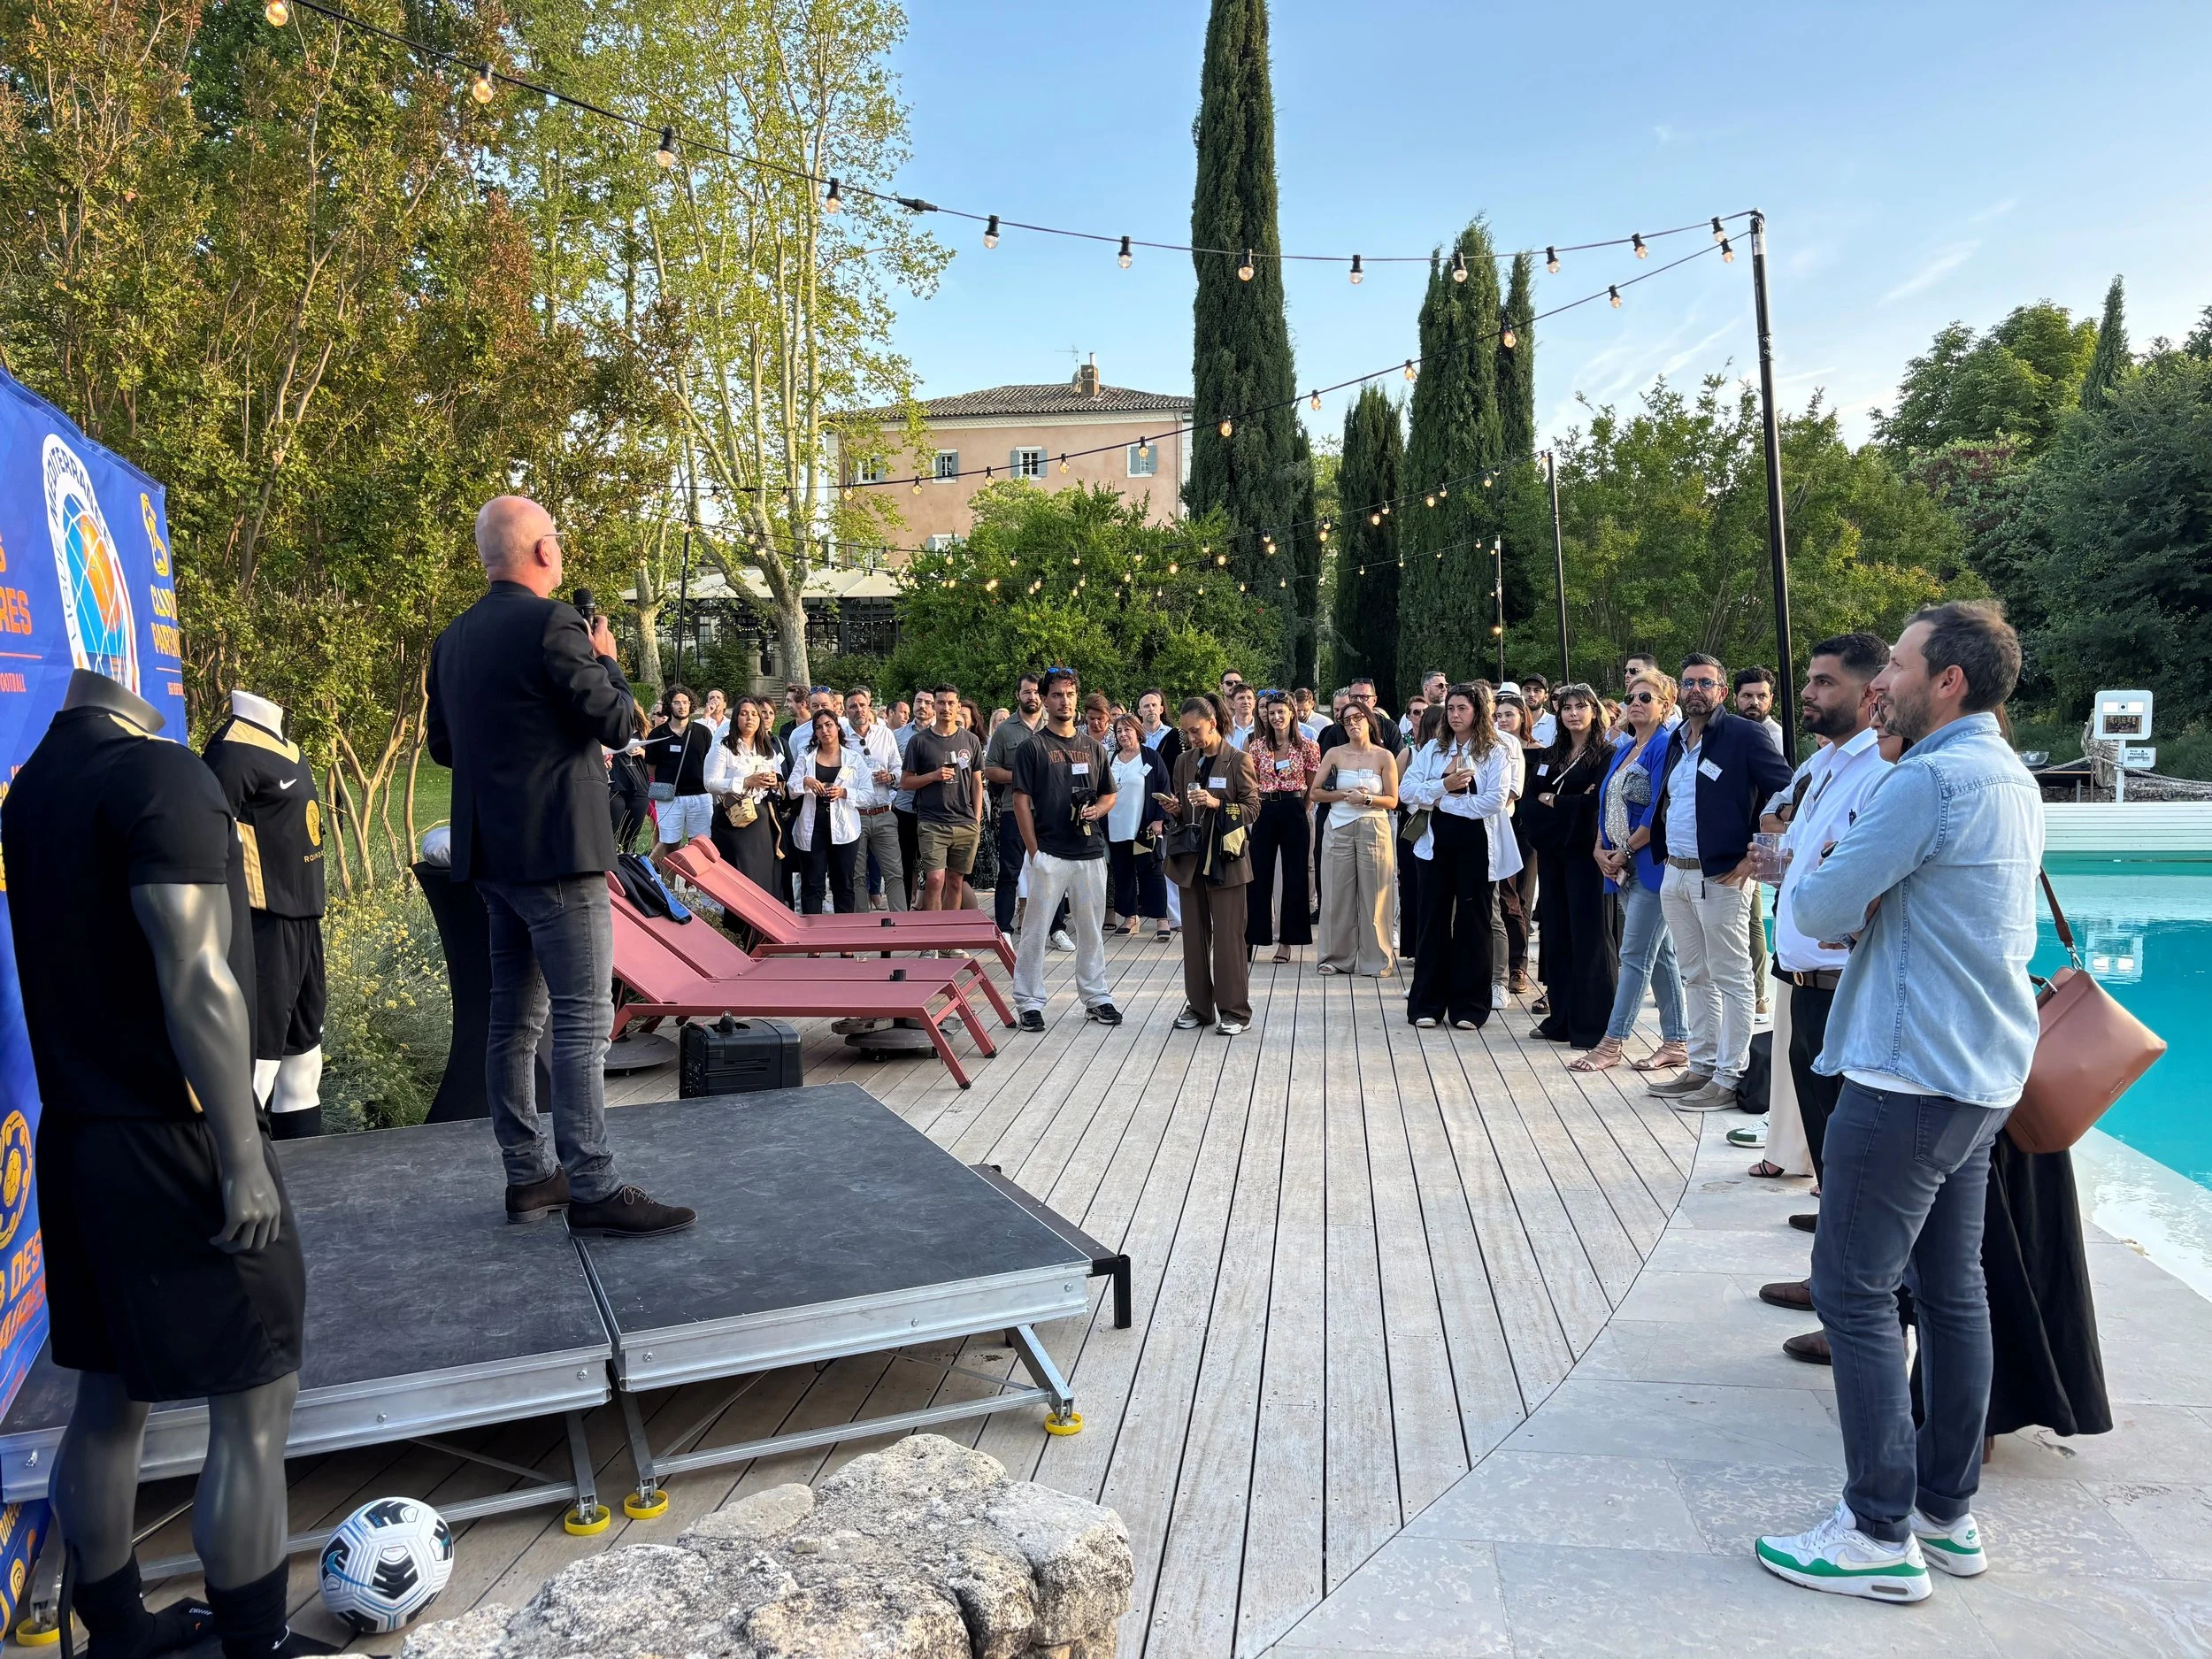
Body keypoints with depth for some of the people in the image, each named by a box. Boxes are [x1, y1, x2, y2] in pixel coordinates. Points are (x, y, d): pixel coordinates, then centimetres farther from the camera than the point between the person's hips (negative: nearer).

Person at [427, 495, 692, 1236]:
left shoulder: (454, 638, 11)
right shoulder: (551, 624, -15)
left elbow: (441, 744, 18)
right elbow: (618, 723, -12)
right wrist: (605, 659, 4)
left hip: (493, 853, 9)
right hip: (557, 849, -9)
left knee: (516, 1018, 12)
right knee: (583, 1022, -6)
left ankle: (528, 1175, 20)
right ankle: (592, 1189, -5)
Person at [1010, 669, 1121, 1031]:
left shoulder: (1092, 747, 12)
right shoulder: (1033, 747, -1)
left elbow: (1109, 795, 18)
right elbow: (1021, 800, -5)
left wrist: (1097, 810, -5)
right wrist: (1033, 851, -10)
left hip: (1091, 852, 4)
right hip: (1048, 853, -4)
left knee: (1091, 929, 12)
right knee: (1036, 929, -1)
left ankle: (1095, 997, 22)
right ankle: (1029, 1001, 7)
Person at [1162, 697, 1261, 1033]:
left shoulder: (1238, 761, -3)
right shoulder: (1184, 761, 13)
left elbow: (1253, 807, -6)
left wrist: (1217, 804, -20)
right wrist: (1175, 810, -1)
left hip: (1225, 858, -5)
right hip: (1191, 858, 5)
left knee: (1229, 937, -3)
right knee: (1194, 936, 9)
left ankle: (1234, 1010, 5)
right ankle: (1198, 1006, 18)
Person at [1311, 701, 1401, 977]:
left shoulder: (1384, 756, 2)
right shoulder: (1334, 754, 6)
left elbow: (1392, 800, 2)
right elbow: (1315, 793, 5)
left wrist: (1367, 799, -14)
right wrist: (1344, 795, -7)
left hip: (1374, 828, -1)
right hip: (1340, 829, 1)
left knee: (1373, 894, 0)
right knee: (1338, 894, 3)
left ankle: (1376, 960, 8)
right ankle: (1337, 957, 12)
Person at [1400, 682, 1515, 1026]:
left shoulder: (1495, 751, -1)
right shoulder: (1433, 748, 9)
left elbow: (1495, 800, -14)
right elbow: (1407, 790, 0)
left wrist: (1444, 800, -10)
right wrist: (1444, 786, -14)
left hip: (1475, 845, -3)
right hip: (1436, 842, 3)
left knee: (1472, 922, 3)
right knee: (1433, 920, 6)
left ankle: (1468, 1007, 12)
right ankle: (1427, 1004, 12)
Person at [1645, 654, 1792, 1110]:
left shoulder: (1745, 735, -8)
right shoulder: (1676, 740, 14)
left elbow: (1787, 794, -12)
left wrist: (1756, 855, -14)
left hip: (1722, 877, -8)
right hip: (1675, 875, 8)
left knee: (1731, 979, -1)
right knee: (1696, 978, 14)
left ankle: (1729, 1079, 3)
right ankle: (1701, 1067, 22)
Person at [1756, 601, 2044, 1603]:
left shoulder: (1928, 781, -18)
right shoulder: (2012, 780, 14)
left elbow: (1820, 910, -16)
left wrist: (1814, 869, 6)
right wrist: (1851, 880, 0)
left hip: (1908, 1077, -10)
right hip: (1984, 1075, 10)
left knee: (1855, 1291, -2)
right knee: (1950, 1287, 15)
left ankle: (1883, 1535, 5)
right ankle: (1949, 1512, 24)